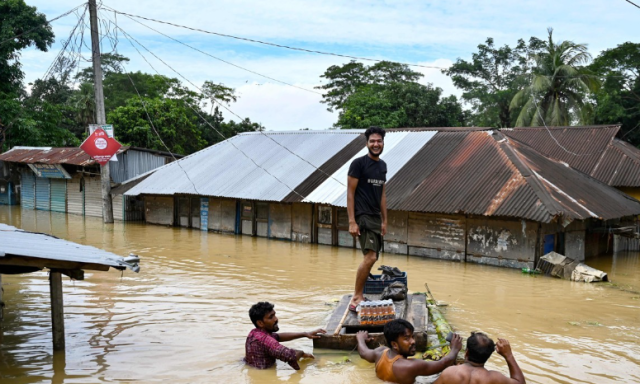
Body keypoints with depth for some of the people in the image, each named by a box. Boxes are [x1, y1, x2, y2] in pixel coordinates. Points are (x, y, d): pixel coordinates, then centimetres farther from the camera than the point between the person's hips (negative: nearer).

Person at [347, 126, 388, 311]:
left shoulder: (382, 165, 14)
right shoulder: (358, 163, -8)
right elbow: (350, 193, -11)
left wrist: (384, 220, 18)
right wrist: (352, 222, -17)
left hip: (376, 217, 8)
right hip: (363, 216, -8)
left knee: (370, 258, 11)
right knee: (370, 256, -19)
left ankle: (359, 296, 22)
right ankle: (356, 298, -8)